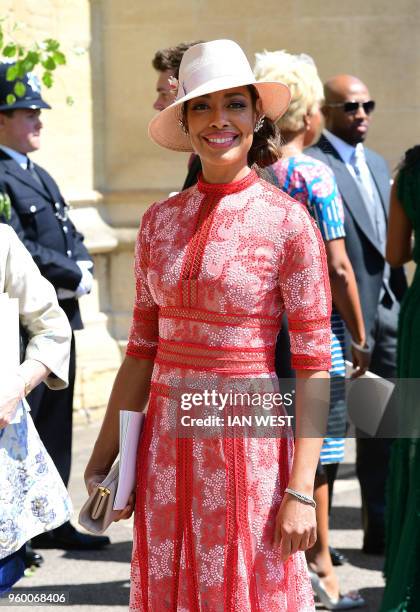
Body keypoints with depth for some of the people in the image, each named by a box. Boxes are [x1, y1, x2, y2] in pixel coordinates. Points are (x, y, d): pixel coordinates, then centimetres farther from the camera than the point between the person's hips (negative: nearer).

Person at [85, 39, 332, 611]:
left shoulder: (288, 221, -7)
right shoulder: (161, 220, 6)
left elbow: (312, 364, -9)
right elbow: (142, 348, 10)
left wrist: (301, 492, -13)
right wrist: (102, 460, 7)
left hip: (249, 441, -4)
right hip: (167, 442, 4)